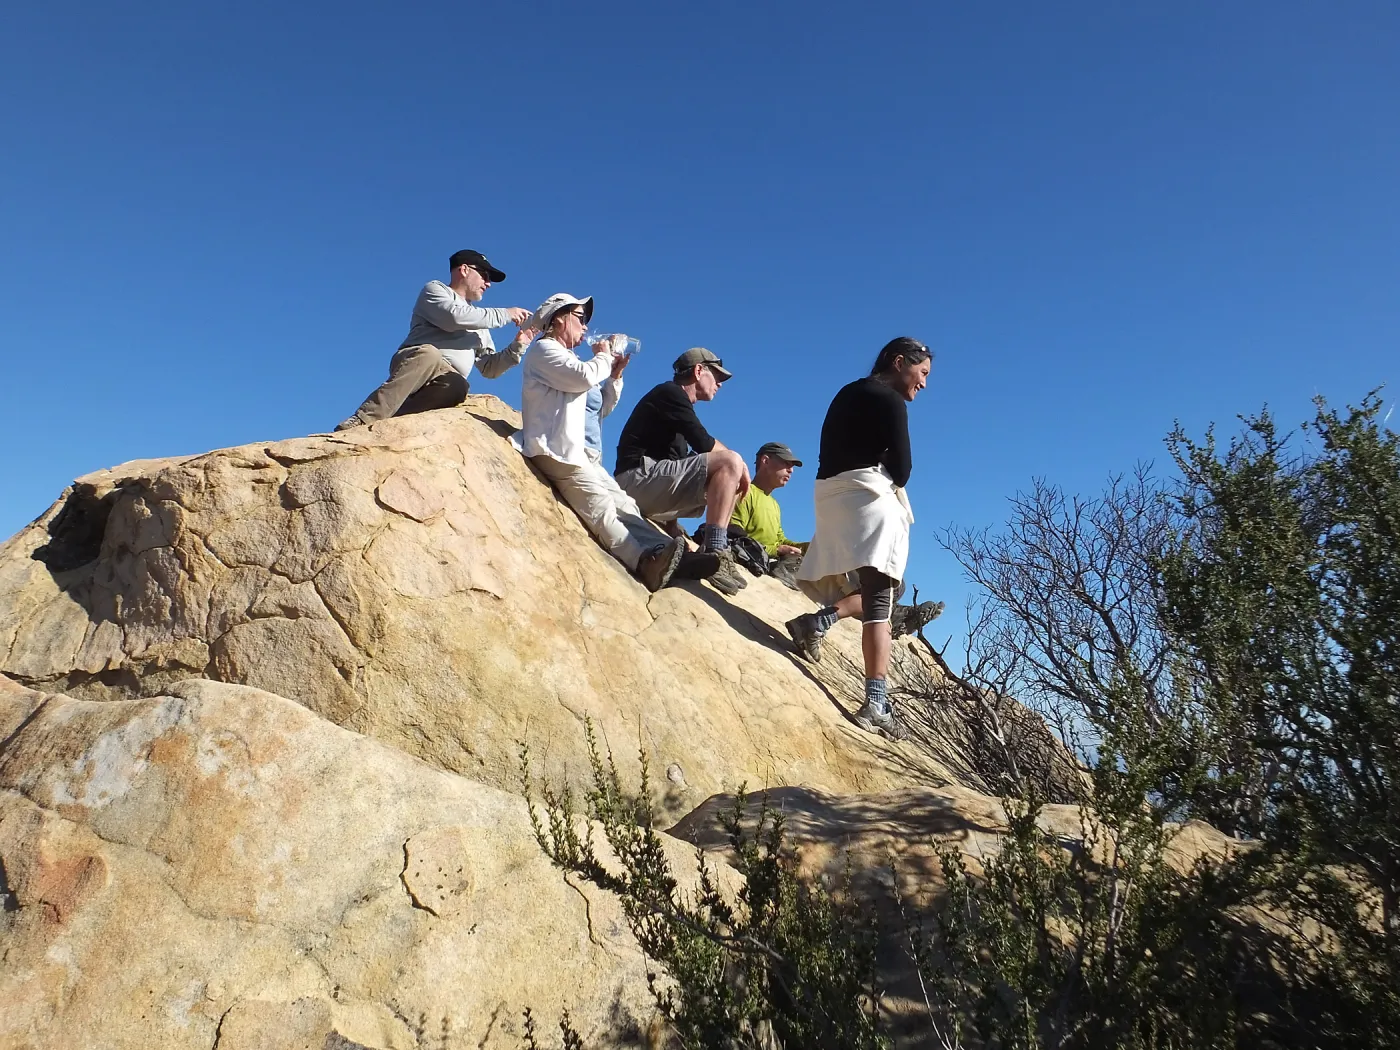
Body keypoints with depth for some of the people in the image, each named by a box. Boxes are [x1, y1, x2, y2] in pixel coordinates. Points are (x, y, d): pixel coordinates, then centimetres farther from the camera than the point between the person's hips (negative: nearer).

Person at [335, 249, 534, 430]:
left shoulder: (478, 323, 33)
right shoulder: (435, 289, 15)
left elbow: (490, 369, 26)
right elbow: (454, 317, -8)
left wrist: (517, 346, 11)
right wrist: (504, 314, -1)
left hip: (448, 381, 4)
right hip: (412, 364, -4)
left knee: (458, 387, -35)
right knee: (428, 353, -41)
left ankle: (383, 422, -49)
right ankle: (362, 420, -45)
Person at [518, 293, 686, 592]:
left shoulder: (563, 357, 32)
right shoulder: (544, 349, 1)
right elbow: (585, 376, -17)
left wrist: (614, 372, 20)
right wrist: (604, 357, 3)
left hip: (574, 452, 10)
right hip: (555, 451, -10)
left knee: (622, 503, -8)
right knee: (602, 510, -24)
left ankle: (663, 552, -20)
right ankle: (646, 562, -36)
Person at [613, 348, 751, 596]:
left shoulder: (678, 400, 25)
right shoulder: (670, 392, -1)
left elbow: (690, 463, 18)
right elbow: (704, 444, -13)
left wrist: (737, 471, 4)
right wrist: (738, 463, 2)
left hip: (650, 489, 9)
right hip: (640, 476, -9)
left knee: (730, 482, 17)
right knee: (731, 463, -19)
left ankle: (714, 550, -1)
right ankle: (715, 553, -30)